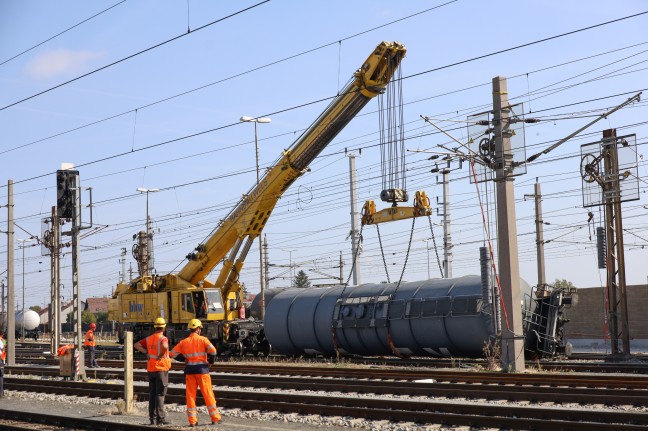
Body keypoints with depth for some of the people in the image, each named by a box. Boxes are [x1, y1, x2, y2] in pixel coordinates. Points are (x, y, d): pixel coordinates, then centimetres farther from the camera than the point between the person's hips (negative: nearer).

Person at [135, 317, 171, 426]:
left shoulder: (149, 338, 9)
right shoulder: (163, 338, -12)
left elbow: (137, 345, 11)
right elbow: (165, 346, -34)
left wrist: (146, 353, 4)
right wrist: (160, 355, -18)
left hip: (151, 369, 6)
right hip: (161, 369, -6)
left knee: (152, 394, 11)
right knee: (160, 394, -4)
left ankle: (152, 418, 13)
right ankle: (160, 419, -4)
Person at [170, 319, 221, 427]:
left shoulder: (184, 342, 4)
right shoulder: (203, 340, -6)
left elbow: (172, 354, 4)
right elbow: (212, 350, -20)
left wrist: (184, 358, 13)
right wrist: (211, 360, -2)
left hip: (189, 370, 2)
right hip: (202, 369, -2)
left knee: (190, 395, 7)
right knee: (208, 394, 4)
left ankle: (192, 420, 5)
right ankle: (215, 418, 8)